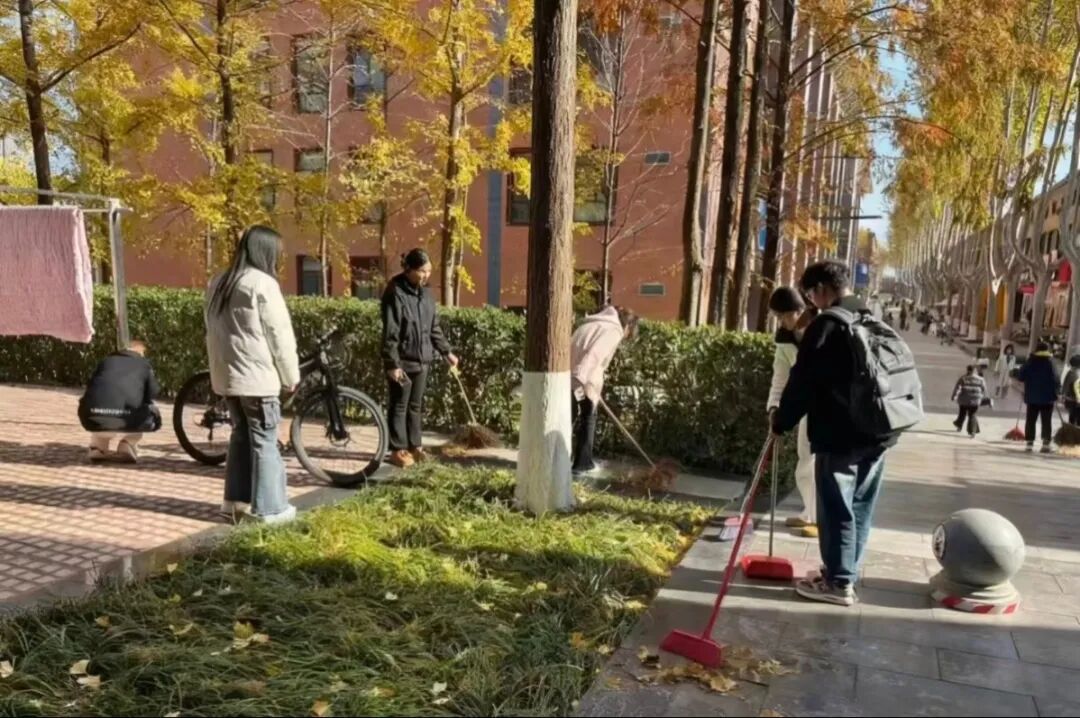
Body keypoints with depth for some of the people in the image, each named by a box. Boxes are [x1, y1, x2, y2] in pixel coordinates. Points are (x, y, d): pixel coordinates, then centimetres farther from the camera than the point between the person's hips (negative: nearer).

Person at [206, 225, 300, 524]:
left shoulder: (218, 283, 12)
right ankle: (270, 508, 4)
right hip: (257, 376, -8)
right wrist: (291, 375, -4)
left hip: (227, 375, 8)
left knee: (241, 436, 18)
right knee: (264, 442, -1)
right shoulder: (262, 283, -14)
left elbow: (215, 331, 17)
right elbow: (279, 334, -13)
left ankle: (236, 500, 23)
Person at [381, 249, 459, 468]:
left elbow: (434, 327, 15)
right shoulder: (395, 293, -15)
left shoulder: (426, 293, 7)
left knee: (416, 405, 14)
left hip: (422, 360, 7)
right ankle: (398, 450, 13)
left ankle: (415, 446, 24)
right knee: (399, 406, 4)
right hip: (402, 361, -6)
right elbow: (390, 333, -17)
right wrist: (392, 363, -19)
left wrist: (446, 352, 14)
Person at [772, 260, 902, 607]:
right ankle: (845, 574, 25)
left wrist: (781, 422, -1)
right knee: (860, 508, 15)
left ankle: (838, 582, 7)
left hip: (840, 435, -9)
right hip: (877, 431, 9)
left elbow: (802, 382, -12)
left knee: (837, 510, 0)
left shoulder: (827, 324, -13)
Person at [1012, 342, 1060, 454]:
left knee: (1031, 420, 8)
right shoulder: (1050, 362, -8)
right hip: (1047, 397, -2)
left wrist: (1015, 372, 20)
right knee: (1046, 421, 4)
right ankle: (1046, 444, -1)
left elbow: (1021, 376, 0)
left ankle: (1030, 443, 6)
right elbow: (1055, 379, -13)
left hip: (1032, 396, 2)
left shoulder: (1030, 361, -1)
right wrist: (1058, 387, 3)